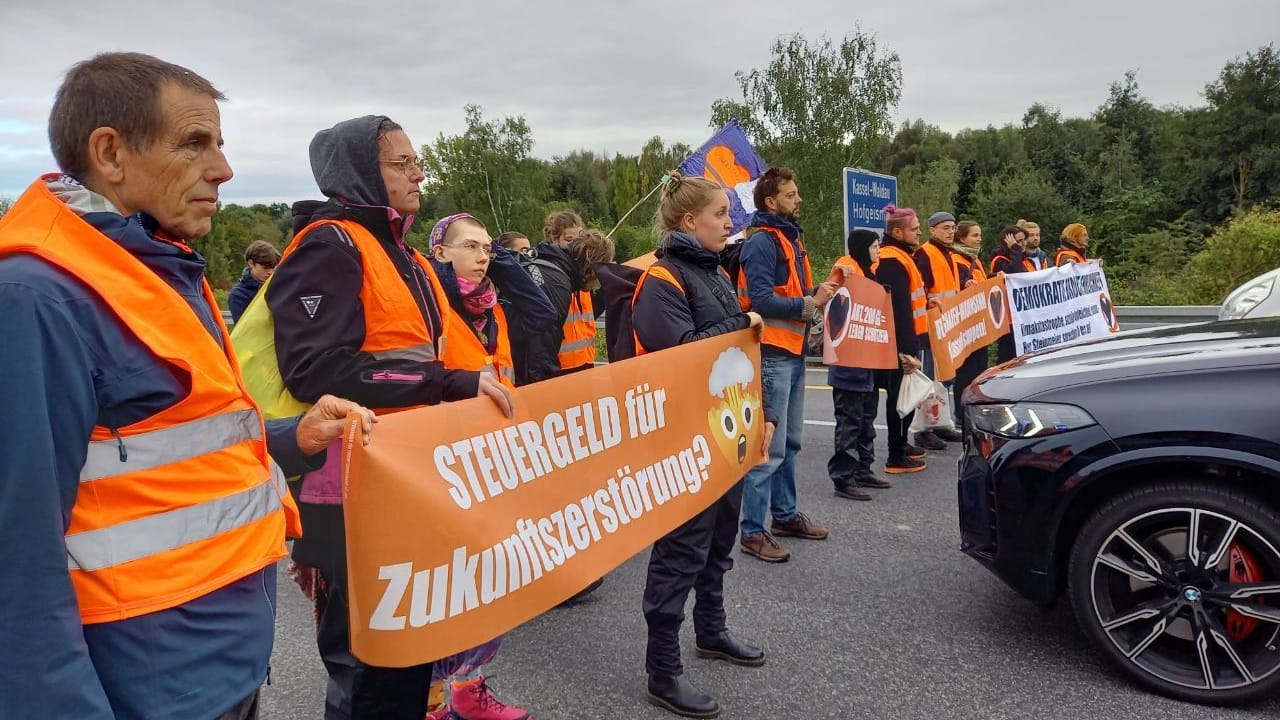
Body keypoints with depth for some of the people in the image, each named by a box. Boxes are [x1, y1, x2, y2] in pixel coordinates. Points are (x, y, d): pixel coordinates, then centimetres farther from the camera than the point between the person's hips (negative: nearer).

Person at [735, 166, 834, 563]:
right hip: (771, 355, -10)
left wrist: (821, 290, 5)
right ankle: (753, 531, -1)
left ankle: (784, 514, 29)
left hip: (794, 352, 10)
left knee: (789, 441, 17)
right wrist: (809, 304, -18)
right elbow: (760, 299, -22)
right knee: (769, 447, -8)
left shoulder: (791, 238, 18)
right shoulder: (762, 242, -12)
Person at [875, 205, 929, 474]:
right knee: (900, 395, -5)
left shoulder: (900, 256, 16)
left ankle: (901, 444, 32)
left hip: (905, 339, 11)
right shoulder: (892, 261, -18)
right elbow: (898, 308, -25)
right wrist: (906, 348, -28)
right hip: (899, 342, -11)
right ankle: (896, 457, 1)